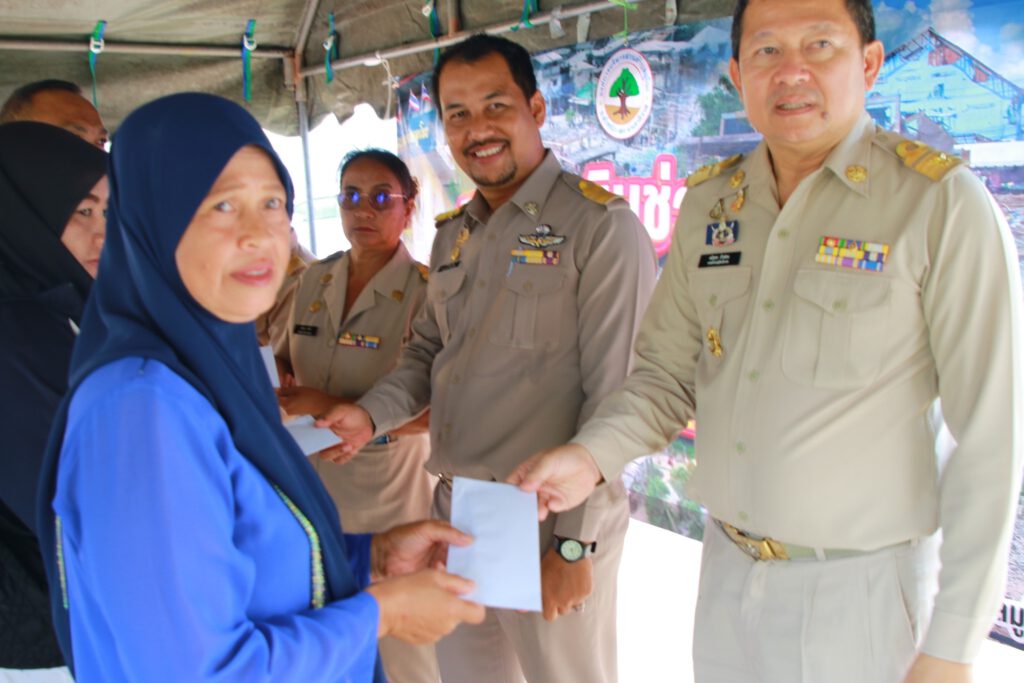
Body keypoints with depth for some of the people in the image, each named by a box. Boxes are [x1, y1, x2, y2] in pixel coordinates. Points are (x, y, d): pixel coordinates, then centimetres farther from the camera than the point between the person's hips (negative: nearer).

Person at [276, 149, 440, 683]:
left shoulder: (424, 292, -13)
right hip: (313, 484, 5)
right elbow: (286, 365, 18)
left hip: (388, 493, -5)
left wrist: (339, 409, -23)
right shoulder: (314, 281, 4)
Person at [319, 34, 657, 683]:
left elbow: (614, 397, -16)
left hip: (551, 523, -6)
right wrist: (371, 415, -2)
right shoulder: (455, 235, 11)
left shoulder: (601, 226, -12)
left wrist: (575, 543, -16)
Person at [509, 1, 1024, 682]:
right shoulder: (708, 204, 3)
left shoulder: (942, 203, -13)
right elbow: (668, 369, 8)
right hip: (726, 575, 5)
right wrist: (591, 456, -11)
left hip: (863, 594, -4)